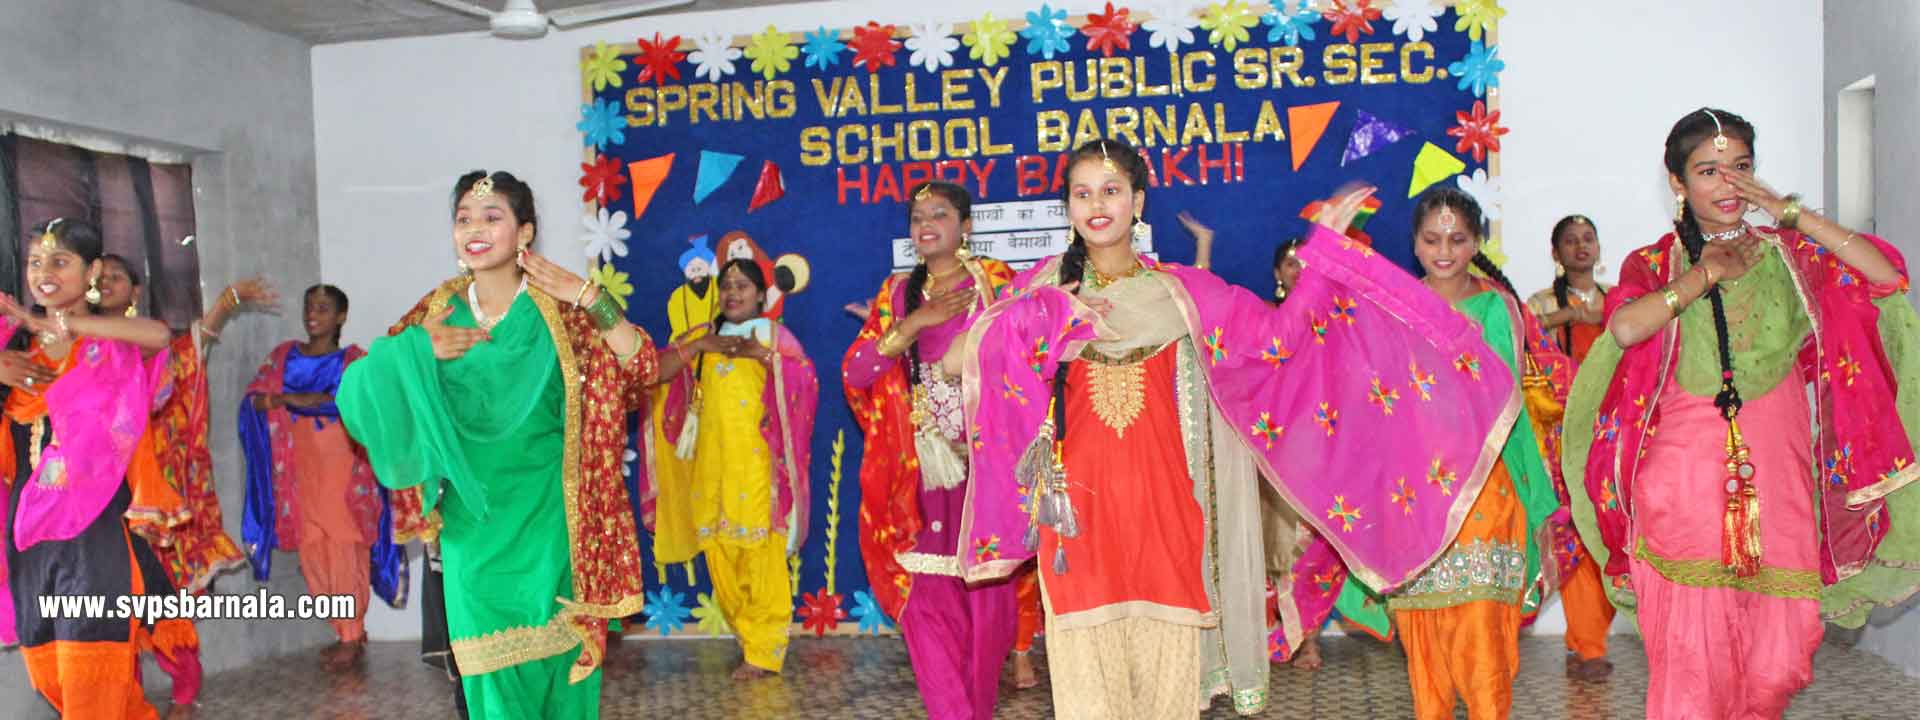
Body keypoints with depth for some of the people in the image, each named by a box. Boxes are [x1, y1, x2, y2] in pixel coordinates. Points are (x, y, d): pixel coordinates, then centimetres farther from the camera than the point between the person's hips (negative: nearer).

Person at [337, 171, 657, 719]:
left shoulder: (558, 310, -6)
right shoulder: (439, 310, 2)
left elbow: (640, 369, -15)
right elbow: (363, 392, -1)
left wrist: (592, 300, -23)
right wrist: (414, 350, -16)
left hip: (546, 519, -2)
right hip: (472, 521, 3)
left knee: (556, 648, 7)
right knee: (493, 663, 9)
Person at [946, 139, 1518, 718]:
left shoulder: (1181, 292, 8)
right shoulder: (1045, 288, 6)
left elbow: (1277, 334, 3)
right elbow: (966, 355, -7)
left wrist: (1324, 246, 2)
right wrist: (1047, 314, -18)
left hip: (1161, 504, 1)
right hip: (1079, 506, 0)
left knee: (1166, 664, 4)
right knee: (1086, 671, 1)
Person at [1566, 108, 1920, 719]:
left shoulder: (1788, 254, 12)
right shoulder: (1654, 263, 6)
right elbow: (1624, 328, -15)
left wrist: (1789, 213, -2)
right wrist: (1706, 273, -6)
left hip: (1775, 474, 2)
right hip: (1687, 479, -2)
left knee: (1778, 657, 3)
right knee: (1691, 651, -4)